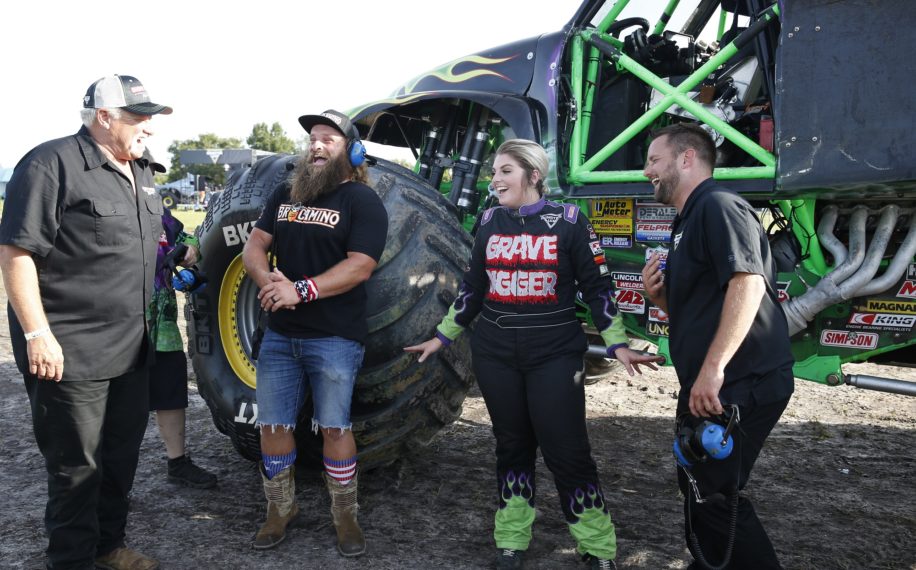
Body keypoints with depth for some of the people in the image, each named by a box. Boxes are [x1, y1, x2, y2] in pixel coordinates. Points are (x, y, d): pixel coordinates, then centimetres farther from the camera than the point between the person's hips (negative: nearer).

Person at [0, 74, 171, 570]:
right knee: (76, 468, 4)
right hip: (69, 353, -8)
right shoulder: (51, 165, -13)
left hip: (132, 349, 8)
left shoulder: (139, 171, 13)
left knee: (122, 454, 17)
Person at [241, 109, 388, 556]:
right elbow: (255, 245, 7)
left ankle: (345, 516, 19)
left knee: (334, 429, 1)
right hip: (280, 334, 6)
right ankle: (280, 510, 28)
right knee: (272, 425, 9)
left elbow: (359, 266, -17)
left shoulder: (362, 201, -6)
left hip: (335, 338, -5)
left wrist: (301, 290, -26)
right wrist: (266, 279, -15)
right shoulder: (285, 193, 12)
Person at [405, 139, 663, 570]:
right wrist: (442, 337, 14)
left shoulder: (568, 221, -4)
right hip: (495, 355, 4)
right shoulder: (490, 222, 7)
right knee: (512, 445, 12)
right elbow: (473, 287, 14)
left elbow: (596, 286, -2)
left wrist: (617, 345, -9)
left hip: (555, 355, -3)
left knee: (567, 451, -3)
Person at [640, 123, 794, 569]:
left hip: (738, 384, -11)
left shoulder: (718, 205, -13)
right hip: (709, 386, 11)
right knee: (698, 486, 22)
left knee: (712, 497, -4)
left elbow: (747, 283, -28)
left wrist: (713, 368, -33)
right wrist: (659, 296, 3)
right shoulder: (689, 221, 19)